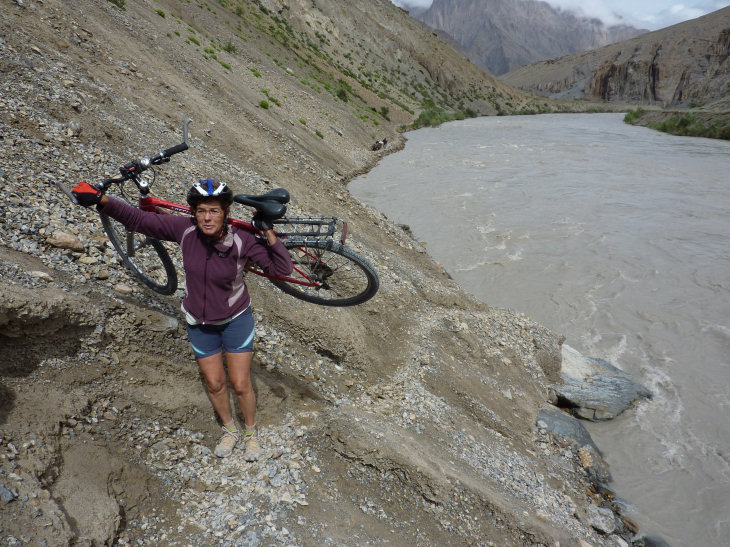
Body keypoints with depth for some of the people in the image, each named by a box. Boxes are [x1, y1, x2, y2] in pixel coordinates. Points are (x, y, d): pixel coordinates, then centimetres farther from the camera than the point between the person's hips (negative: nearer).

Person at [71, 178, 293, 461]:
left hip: (235, 319, -2)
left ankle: (251, 432, 35)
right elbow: (139, 220, -12)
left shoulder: (242, 240, -25)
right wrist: (101, 200, -22)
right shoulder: (185, 229, -19)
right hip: (199, 322, 3)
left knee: (240, 385, 5)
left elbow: (282, 267, -28)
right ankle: (230, 430, 43)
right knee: (214, 384, 15)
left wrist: (268, 232, -39)